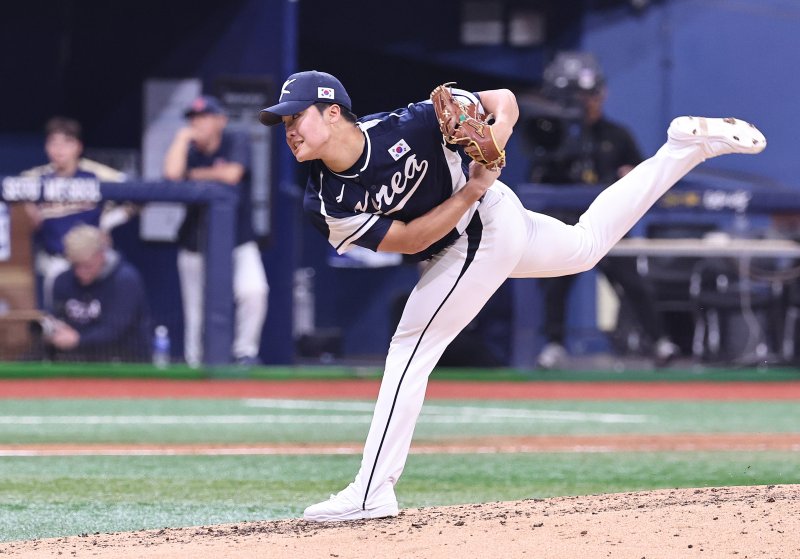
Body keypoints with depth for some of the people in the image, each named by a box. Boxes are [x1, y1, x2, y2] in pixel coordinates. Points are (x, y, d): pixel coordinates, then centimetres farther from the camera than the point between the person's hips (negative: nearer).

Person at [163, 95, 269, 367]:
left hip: (238, 242, -3)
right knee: (197, 314, 3)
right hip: (196, 245, 3)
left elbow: (232, 174, -21)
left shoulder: (237, 141, -4)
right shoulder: (188, 150, 1)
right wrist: (183, 137, -12)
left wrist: (195, 175, -7)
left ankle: (245, 352, -10)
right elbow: (172, 174, -20)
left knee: (253, 291, -26)